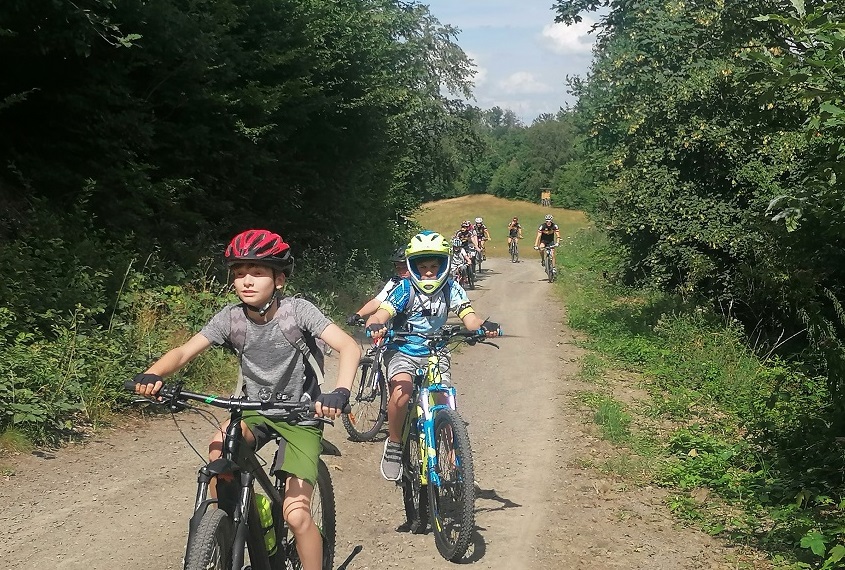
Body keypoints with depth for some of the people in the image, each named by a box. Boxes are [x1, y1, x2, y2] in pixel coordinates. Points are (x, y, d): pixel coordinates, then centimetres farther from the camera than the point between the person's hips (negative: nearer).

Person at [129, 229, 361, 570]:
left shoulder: (297, 311, -19)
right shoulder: (231, 317, -10)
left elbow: (349, 347, -28)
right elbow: (185, 351, -15)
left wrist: (339, 394, -46)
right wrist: (152, 375, -36)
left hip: (300, 415, -3)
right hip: (255, 412, 3)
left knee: (296, 515, -16)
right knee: (219, 449, -31)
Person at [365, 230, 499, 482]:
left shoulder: (451, 289, -5)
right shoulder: (405, 289, -11)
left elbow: (468, 316, -16)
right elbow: (382, 313, -23)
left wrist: (483, 326, -39)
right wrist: (376, 325, -47)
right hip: (405, 352, -2)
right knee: (401, 393, -30)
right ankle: (394, 444, -7)